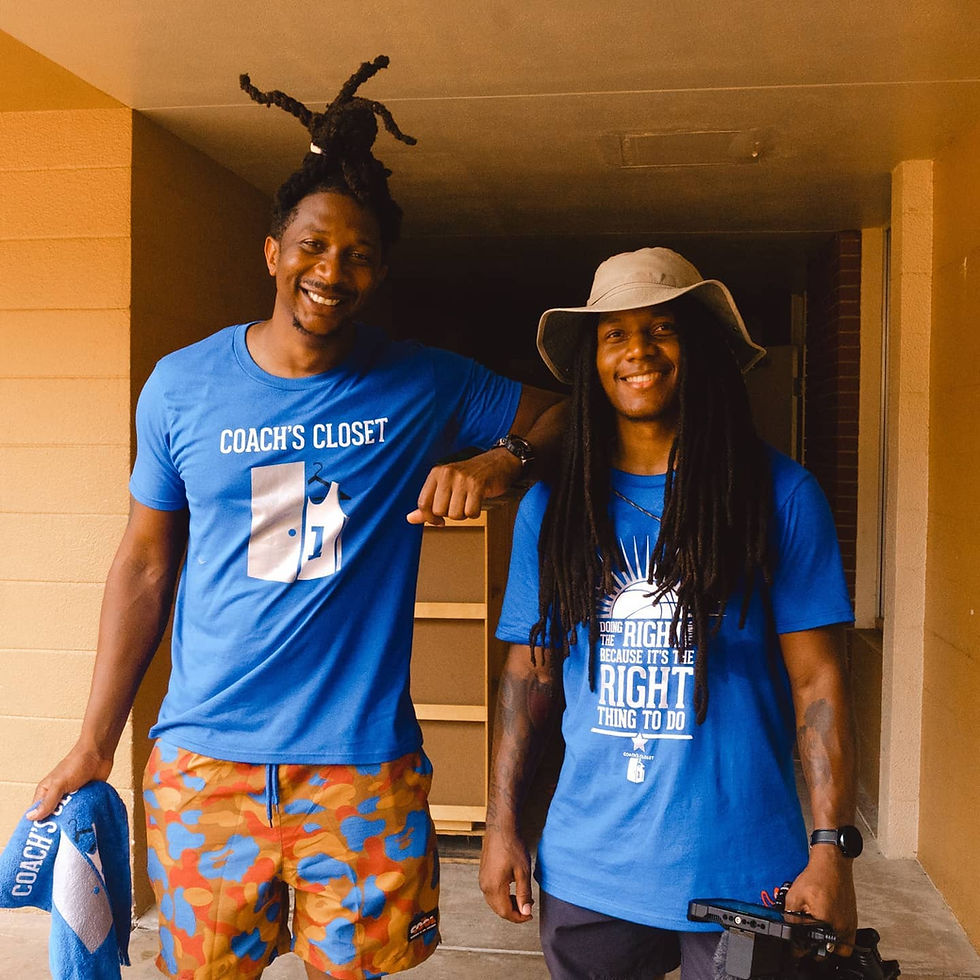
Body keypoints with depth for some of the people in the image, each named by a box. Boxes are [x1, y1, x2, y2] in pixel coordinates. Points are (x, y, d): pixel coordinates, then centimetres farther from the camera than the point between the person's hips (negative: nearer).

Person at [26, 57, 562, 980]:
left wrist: (497, 461, -15)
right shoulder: (183, 385, 1)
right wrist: (94, 744, 6)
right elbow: (144, 565, 6)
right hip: (203, 760, 1)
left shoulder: (427, 386, -2)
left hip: (363, 763, -1)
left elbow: (568, 411, 7)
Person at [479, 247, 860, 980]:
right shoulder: (551, 506, 2)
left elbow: (817, 683, -6)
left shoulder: (779, 496, -6)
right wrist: (503, 823, 2)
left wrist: (833, 849, -11)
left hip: (741, 875, -2)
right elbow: (530, 673, 6)